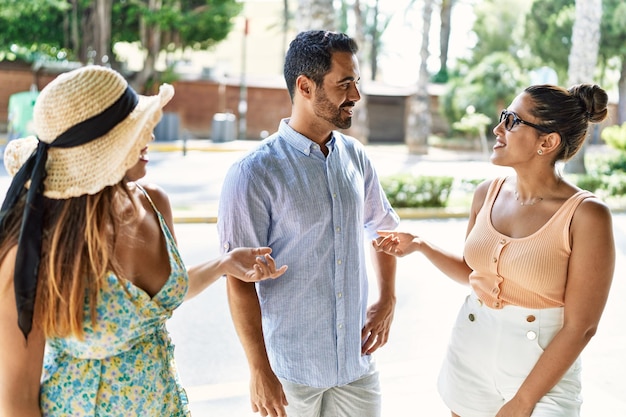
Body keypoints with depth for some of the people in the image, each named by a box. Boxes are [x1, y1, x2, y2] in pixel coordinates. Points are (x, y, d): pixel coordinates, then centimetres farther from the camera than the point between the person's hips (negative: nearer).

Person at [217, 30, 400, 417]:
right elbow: (240, 280, -15)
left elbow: (383, 226, 17)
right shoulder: (254, 174, -17)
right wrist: (260, 371, -15)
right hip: (292, 367, -4)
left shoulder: (355, 157, 1)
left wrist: (387, 300, 7)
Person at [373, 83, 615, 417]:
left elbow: (580, 327, -15)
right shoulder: (487, 194, -2)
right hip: (470, 353, 5)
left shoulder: (585, 214, -17)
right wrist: (420, 245, -1)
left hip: (542, 369, -4)